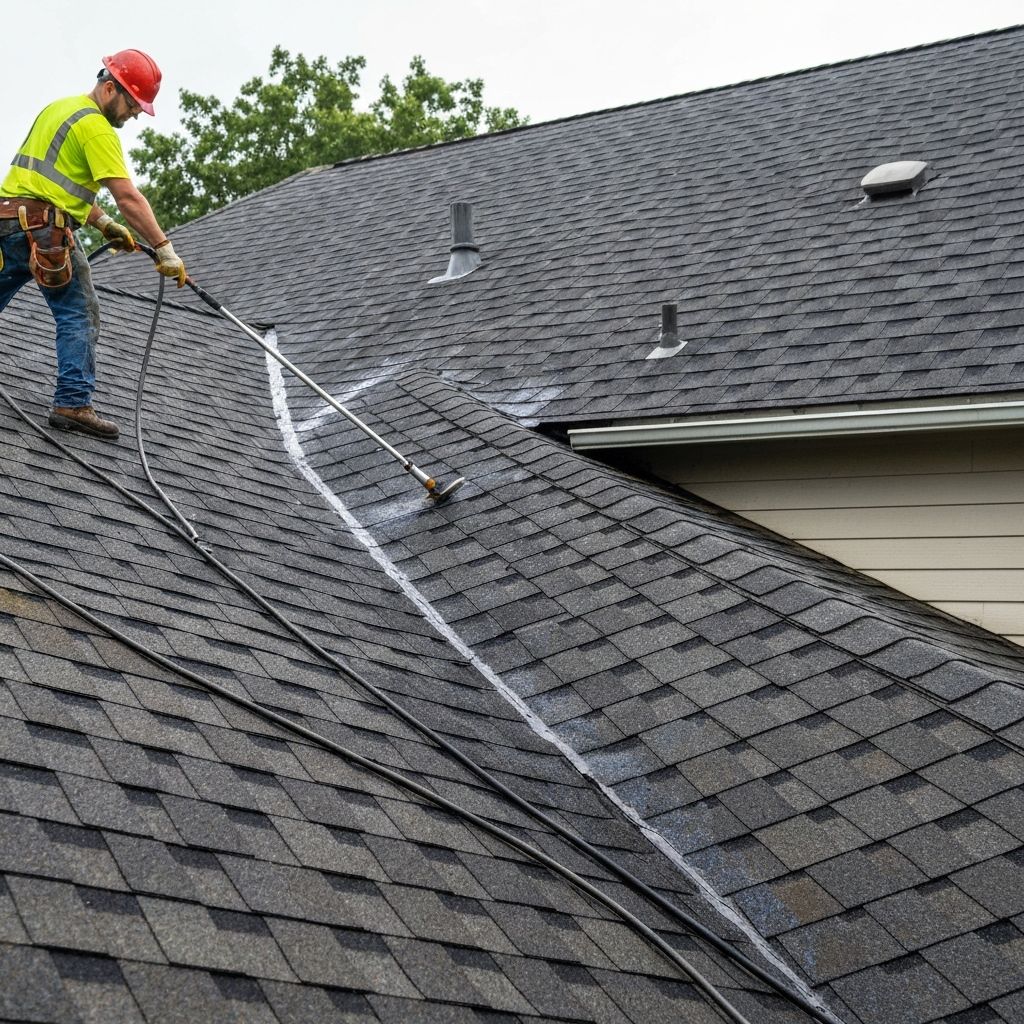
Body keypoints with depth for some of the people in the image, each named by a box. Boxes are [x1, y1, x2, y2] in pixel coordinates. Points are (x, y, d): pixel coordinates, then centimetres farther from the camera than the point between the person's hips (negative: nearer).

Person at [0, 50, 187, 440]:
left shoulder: (59, 108, 21)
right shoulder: (96, 127, -9)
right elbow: (128, 197, -17)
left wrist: (104, 224, 20)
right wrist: (165, 250, -17)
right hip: (44, 230, -9)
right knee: (79, 317, -4)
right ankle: (73, 404, -9)